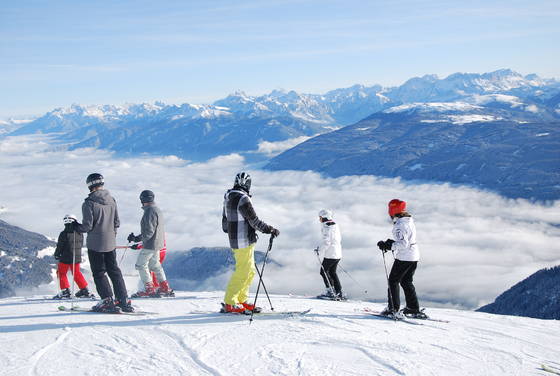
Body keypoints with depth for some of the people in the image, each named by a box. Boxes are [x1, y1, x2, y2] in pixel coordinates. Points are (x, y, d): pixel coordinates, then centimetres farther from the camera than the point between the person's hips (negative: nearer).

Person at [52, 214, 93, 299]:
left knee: (61, 273, 10)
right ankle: (84, 290, 20)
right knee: (77, 273, 19)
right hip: (77, 258, 5)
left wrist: (56, 255, 6)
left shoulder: (64, 234, -16)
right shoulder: (79, 233, 0)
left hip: (65, 258, -5)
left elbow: (60, 246, -11)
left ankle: (65, 290, 2)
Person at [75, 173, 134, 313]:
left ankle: (107, 301, -4)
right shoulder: (111, 200, 3)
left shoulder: (89, 203, -15)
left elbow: (87, 226, -15)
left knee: (99, 273, 3)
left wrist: (77, 227, 4)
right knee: (114, 271, 13)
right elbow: (116, 222, 7)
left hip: (95, 243, -6)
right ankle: (124, 300, 11)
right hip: (111, 243, 6)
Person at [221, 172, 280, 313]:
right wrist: (271, 230, -8)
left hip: (234, 239, 10)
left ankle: (241, 300, 17)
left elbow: (225, 221, 20)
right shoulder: (243, 199, -18)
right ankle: (229, 303, -3)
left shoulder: (228, 198, 12)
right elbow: (254, 221, -17)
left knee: (250, 270, 15)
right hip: (244, 241, -10)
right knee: (242, 272, -5)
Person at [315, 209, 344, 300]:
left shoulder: (326, 227, -16)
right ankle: (339, 293, 16)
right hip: (338, 253, 9)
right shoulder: (335, 225, 12)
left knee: (323, 271, 3)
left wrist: (320, 250, -9)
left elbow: (326, 242, -22)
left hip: (330, 254, -9)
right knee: (332, 272, 17)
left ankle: (331, 291, 0)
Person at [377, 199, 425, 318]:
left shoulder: (400, 225, -20)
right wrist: (389, 244, 15)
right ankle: (414, 309, 18)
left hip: (404, 257, -9)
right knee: (406, 282, 18)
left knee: (393, 281, 2)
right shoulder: (410, 221, 10)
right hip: (414, 256, 9)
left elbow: (403, 244, -26)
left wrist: (388, 245, -22)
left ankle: (393, 309, 1)